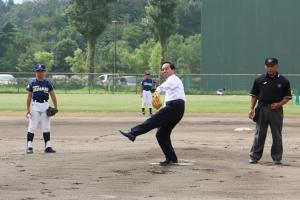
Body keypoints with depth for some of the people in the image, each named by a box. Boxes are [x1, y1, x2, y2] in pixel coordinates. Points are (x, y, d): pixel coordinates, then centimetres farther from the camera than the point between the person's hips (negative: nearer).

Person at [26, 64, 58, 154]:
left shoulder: (48, 83, 5)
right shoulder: (32, 83, 1)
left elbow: (53, 96, 6)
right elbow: (29, 97, 2)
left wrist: (56, 108, -1)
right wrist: (28, 109, -4)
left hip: (45, 105, 2)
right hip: (35, 105, -2)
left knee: (46, 127, 6)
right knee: (32, 127, -5)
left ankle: (48, 146, 10)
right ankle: (29, 147, -4)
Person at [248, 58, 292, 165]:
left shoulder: (283, 81, 2)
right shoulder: (259, 80, 6)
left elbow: (287, 97, 4)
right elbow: (254, 95, 9)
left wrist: (279, 104, -14)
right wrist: (251, 109, -1)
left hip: (276, 110, -1)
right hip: (262, 109, 1)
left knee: (277, 136, 5)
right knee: (259, 135, 4)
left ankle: (277, 158, 12)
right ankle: (254, 157, 9)